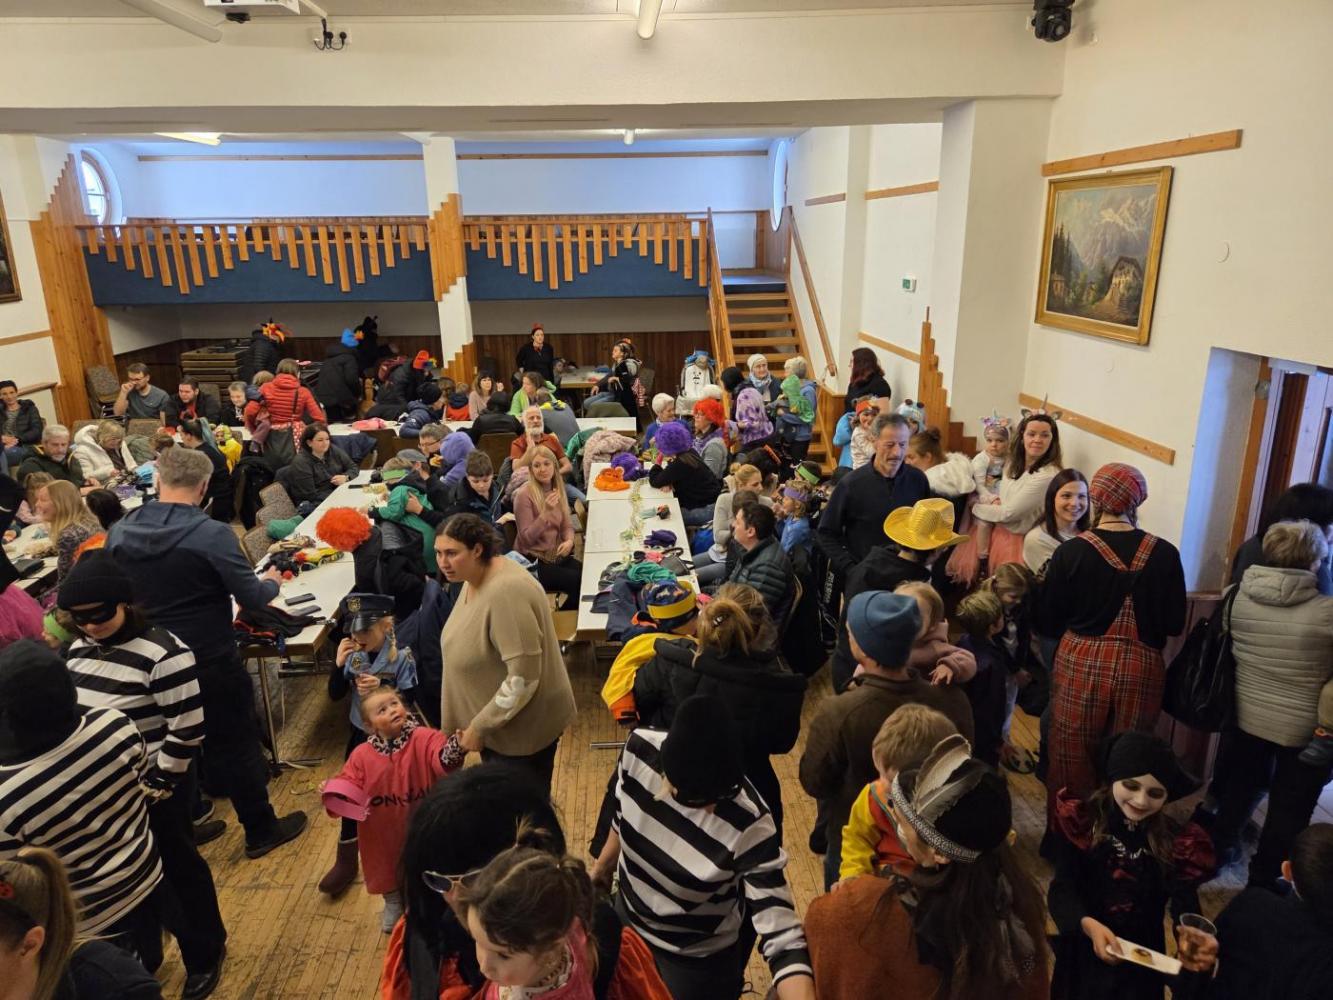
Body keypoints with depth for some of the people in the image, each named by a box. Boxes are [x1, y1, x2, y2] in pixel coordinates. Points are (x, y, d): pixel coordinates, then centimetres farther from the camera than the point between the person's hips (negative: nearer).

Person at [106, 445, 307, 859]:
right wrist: (271, 581, 6)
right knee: (235, 744, 10)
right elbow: (253, 598, -16)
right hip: (210, 663, -5)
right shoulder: (212, 534, -22)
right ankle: (261, 831, 24)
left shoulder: (118, 531, -5)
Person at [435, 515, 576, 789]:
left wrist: (480, 726, -20)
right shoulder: (475, 578, 0)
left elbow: (523, 677, -30)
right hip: (494, 718, 9)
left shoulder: (506, 592, -30)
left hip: (521, 725, -9)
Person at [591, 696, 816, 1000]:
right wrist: (604, 864, 13)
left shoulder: (749, 824, -38)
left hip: (698, 959, -4)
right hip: (627, 915, 5)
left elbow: (781, 934, -37)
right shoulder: (640, 749, -27)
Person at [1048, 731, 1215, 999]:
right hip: (1083, 953, -1)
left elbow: (1185, 901, -19)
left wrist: (1189, 942, -41)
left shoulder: (1175, 841, -10)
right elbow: (1062, 890, -21)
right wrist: (1090, 926, -40)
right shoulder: (1081, 823, -17)